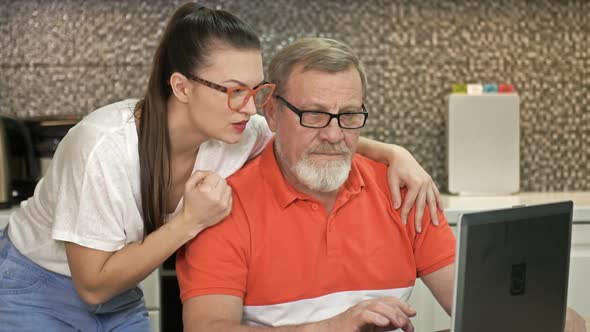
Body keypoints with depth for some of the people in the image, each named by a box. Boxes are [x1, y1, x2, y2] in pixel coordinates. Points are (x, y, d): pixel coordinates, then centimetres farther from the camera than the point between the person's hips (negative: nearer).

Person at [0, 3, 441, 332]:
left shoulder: (241, 134, -18)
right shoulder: (105, 148, -33)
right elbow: (94, 284, -26)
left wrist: (393, 152, -18)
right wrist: (190, 221, -33)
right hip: (38, 296, -5)